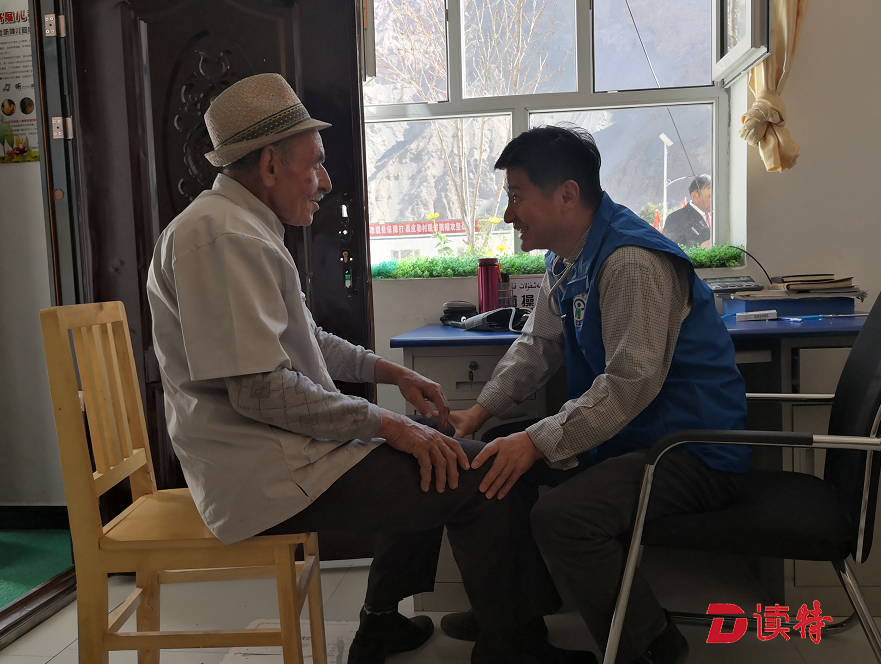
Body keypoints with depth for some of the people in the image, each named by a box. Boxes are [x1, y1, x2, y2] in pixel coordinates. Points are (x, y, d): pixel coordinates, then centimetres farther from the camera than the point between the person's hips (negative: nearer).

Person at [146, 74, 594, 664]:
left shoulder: (243, 227, 15)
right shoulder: (223, 237, -19)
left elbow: (301, 338, 22)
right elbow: (259, 388, -25)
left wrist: (391, 371, 15)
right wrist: (385, 424, -19)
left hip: (282, 449, 11)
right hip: (270, 477, -11)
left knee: (430, 459, 24)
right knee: (482, 477, -14)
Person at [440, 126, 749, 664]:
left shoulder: (634, 263, -24)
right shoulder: (567, 259, 8)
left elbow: (632, 382, -28)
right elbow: (538, 346, 11)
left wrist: (536, 442, -29)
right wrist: (481, 411, -1)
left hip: (695, 451, -10)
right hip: (625, 435, 10)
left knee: (562, 517, -29)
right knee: (495, 457, 7)